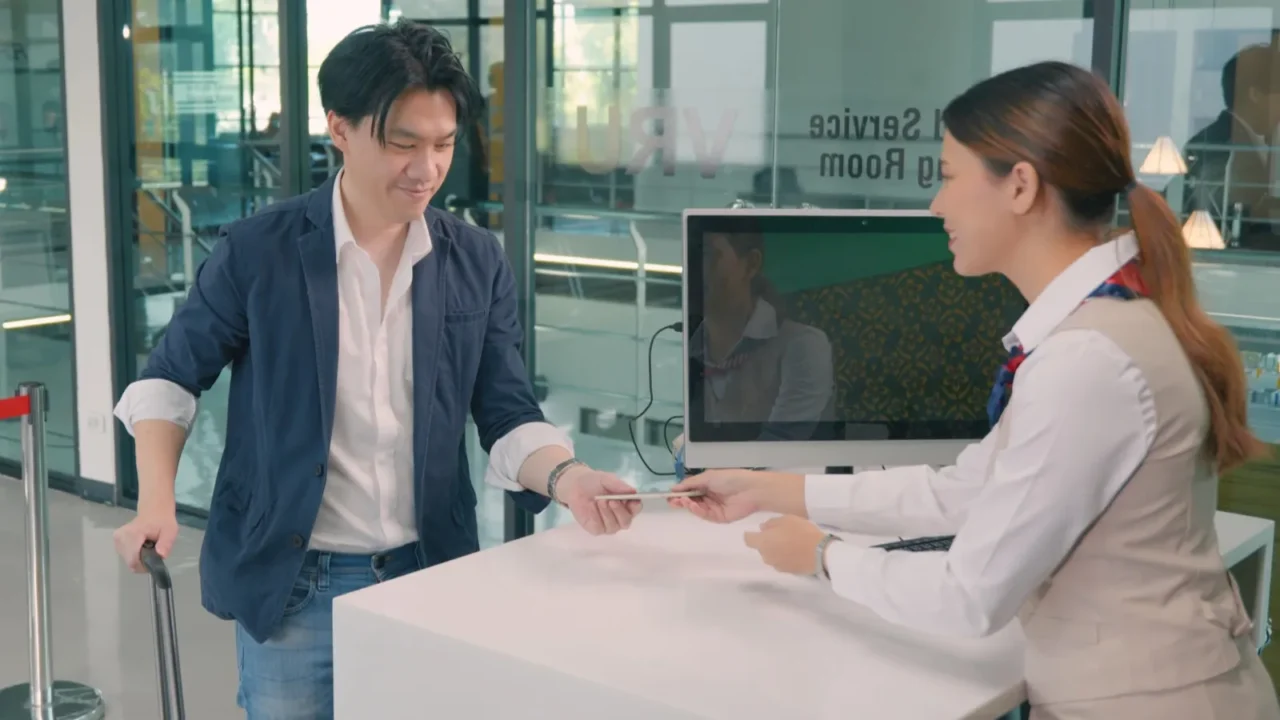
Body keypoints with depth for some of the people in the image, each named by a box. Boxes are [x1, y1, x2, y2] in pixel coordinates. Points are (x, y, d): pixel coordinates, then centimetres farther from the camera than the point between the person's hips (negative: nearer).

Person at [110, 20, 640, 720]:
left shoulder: (478, 263, 0)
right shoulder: (258, 251, -8)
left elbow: (506, 414, -1)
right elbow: (170, 377, 3)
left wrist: (567, 476, -21)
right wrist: (156, 501, -11)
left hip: (430, 578, 3)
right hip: (289, 587, -2)